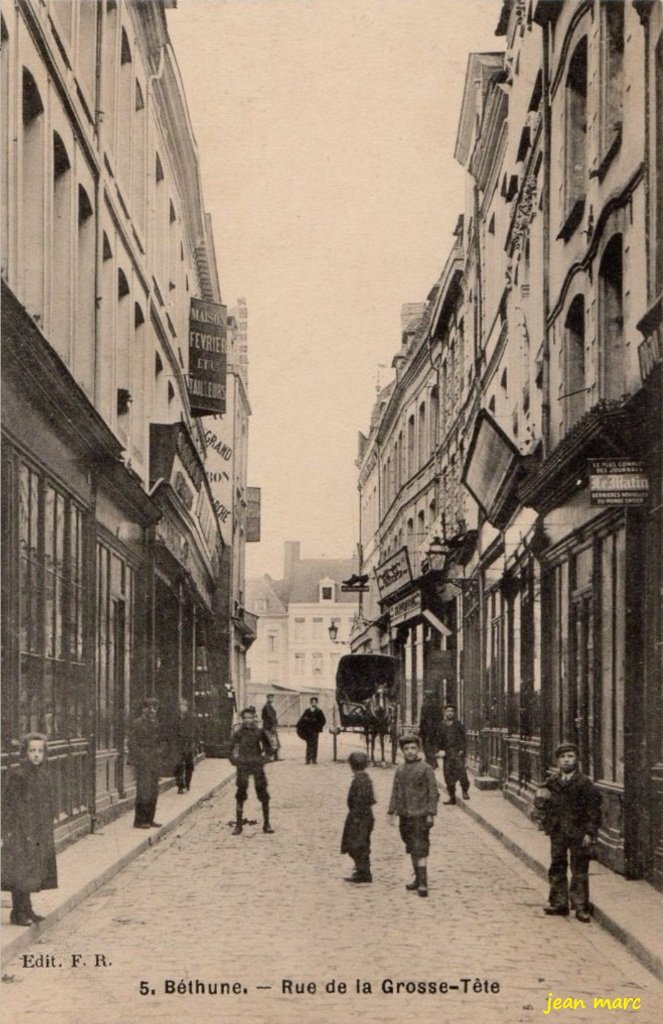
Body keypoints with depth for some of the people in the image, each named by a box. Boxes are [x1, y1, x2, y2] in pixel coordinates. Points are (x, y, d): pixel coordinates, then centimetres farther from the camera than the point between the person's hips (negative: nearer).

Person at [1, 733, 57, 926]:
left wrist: (47, 829, 14)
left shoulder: (43, 775, 8)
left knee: (32, 872, 12)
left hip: (39, 832, 7)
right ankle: (18, 913, 3)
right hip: (21, 831, -7)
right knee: (20, 872, -4)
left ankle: (26, 909, 21)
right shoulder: (17, 776, -13)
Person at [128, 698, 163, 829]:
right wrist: (136, 762, -17)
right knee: (144, 791, -9)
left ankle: (149, 819, 16)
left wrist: (159, 764, 16)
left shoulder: (155, 724, 15)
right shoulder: (137, 724, -8)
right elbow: (133, 744, -11)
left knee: (153, 792, 9)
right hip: (143, 762, -8)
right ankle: (139, 821, -4)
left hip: (154, 762, 8)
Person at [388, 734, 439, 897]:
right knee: (412, 849, 14)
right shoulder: (400, 770, 10)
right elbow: (395, 792, 15)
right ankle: (418, 879, 25)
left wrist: (431, 814, -13)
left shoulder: (425, 769, -6)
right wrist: (392, 811, 8)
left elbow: (433, 793, -7)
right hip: (405, 816, 6)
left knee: (420, 849, -11)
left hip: (420, 816, -6)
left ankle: (423, 884, -14)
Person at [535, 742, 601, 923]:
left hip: (578, 833, -5)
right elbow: (541, 807, 13)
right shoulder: (552, 783, 7)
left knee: (579, 871, 0)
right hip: (557, 833, 5)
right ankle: (559, 903, 21)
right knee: (557, 869, 11)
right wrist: (541, 798, -10)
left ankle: (581, 907, 6)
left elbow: (594, 809, -7)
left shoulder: (584, 783, -7)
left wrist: (589, 832, -11)